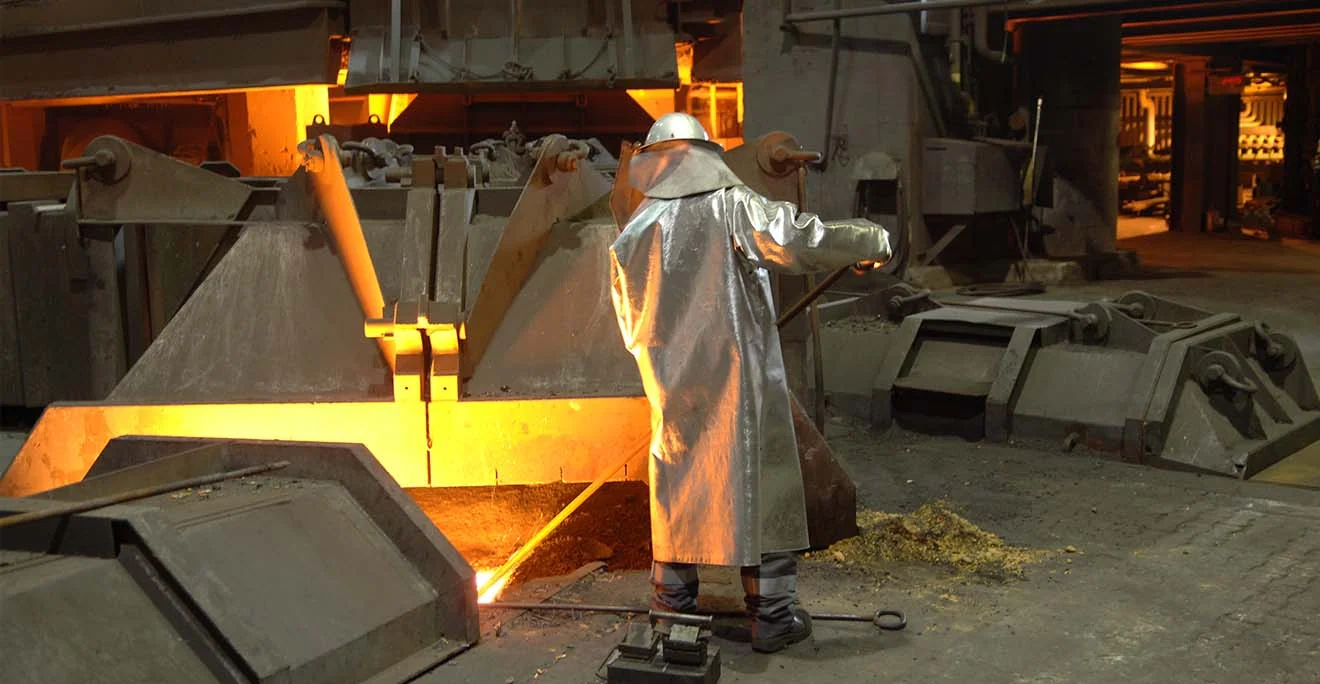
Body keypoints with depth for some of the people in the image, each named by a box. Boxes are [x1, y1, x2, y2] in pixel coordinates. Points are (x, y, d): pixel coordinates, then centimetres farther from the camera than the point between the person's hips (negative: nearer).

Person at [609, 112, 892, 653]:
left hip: (673, 387, 4)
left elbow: (631, 325, 13)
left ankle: (673, 602, 24)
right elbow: (800, 240, -14)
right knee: (762, 482, 5)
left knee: (677, 484, 15)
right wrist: (873, 241, 2)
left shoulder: (632, 234, 5)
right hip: (739, 382, -4)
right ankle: (772, 614, 9)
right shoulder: (731, 207, -7)